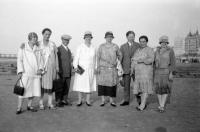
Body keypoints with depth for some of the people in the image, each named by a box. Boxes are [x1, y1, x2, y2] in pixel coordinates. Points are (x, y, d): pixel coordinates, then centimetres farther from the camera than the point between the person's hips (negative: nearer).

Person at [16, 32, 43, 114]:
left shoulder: (37, 49, 11)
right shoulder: (23, 48, 1)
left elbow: (40, 60, 12)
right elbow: (19, 60, -2)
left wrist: (40, 69, -4)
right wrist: (20, 72, -10)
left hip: (36, 73, 4)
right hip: (25, 73, -4)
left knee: (34, 90, 6)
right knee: (23, 90, -5)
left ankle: (29, 106, 21)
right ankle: (19, 108, 6)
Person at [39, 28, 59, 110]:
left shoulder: (53, 44, 7)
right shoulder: (38, 44, 2)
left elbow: (56, 56, 9)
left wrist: (57, 68, 5)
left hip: (51, 67, 2)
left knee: (50, 85, 4)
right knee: (41, 85, 2)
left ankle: (50, 103, 11)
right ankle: (41, 103, 13)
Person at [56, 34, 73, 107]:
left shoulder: (68, 50, 17)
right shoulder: (58, 49, -5)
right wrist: (59, 71, -15)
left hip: (68, 73, 6)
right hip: (61, 72, -6)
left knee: (67, 87, 9)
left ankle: (64, 100, 19)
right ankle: (58, 101, 11)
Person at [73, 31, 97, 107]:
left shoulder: (93, 48, 6)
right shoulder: (80, 47, -4)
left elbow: (94, 59, 12)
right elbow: (76, 58, -7)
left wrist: (95, 68, 9)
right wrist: (75, 66, -20)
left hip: (90, 70, 3)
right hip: (81, 69, -2)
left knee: (89, 84, 5)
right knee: (80, 85, 0)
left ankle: (88, 101, 16)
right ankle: (80, 101, 12)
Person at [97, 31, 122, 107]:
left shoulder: (115, 46, 3)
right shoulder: (101, 46, 2)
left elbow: (119, 55, 15)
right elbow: (98, 57, 3)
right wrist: (98, 67, -4)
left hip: (112, 69, 0)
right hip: (103, 68, 0)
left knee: (112, 84, 1)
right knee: (102, 83, -1)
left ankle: (112, 101, 13)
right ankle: (103, 101, 11)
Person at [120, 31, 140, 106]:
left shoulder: (138, 46, 2)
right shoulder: (123, 47, 9)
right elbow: (120, 58, 8)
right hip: (126, 69, 2)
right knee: (126, 85, 8)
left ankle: (140, 100, 15)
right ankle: (126, 100, 18)